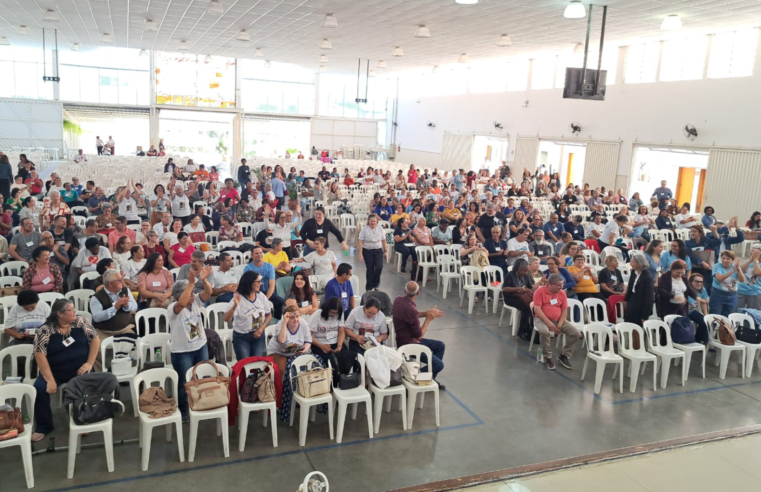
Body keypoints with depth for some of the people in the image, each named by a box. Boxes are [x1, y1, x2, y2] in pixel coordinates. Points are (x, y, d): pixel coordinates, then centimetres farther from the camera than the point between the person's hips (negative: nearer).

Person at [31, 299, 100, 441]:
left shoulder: (81, 322, -3)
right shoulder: (45, 330, -9)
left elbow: (95, 339, 0)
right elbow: (40, 355, -13)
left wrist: (89, 363, -9)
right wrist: (50, 380, -19)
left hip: (79, 370, 0)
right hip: (54, 371, 0)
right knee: (39, 388, -23)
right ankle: (43, 426, -1)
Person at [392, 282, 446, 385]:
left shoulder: (398, 299, -5)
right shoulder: (410, 310, -31)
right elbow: (419, 335, -20)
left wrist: (426, 312, 3)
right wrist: (428, 319, -9)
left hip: (408, 338, 10)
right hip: (408, 345, -10)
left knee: (440, 346, 17)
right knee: (439, 365, -10)